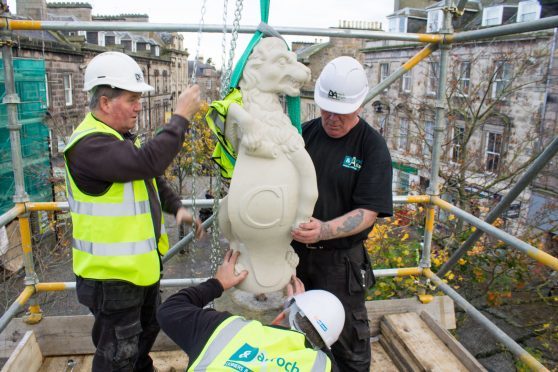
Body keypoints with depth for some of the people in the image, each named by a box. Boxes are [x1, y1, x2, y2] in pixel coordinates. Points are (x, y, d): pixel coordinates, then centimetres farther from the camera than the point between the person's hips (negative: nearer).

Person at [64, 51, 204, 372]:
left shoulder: (122, 138, 9)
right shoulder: (89, 145, -25)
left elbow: (152, 179, 18)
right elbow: (148, 163, -40)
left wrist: (177, 207, 3)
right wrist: (181, 117, -29)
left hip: (141, 265, 10)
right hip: (112, 275, -10)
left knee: (148, 328, 29)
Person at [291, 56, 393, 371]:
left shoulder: (372, 147, -12)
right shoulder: (307, 132, -1)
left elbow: (368, 212, -18)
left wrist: (324, 231, -33)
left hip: (340, 259, -4)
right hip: (295, 249, 4)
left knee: (348, 338, 12)